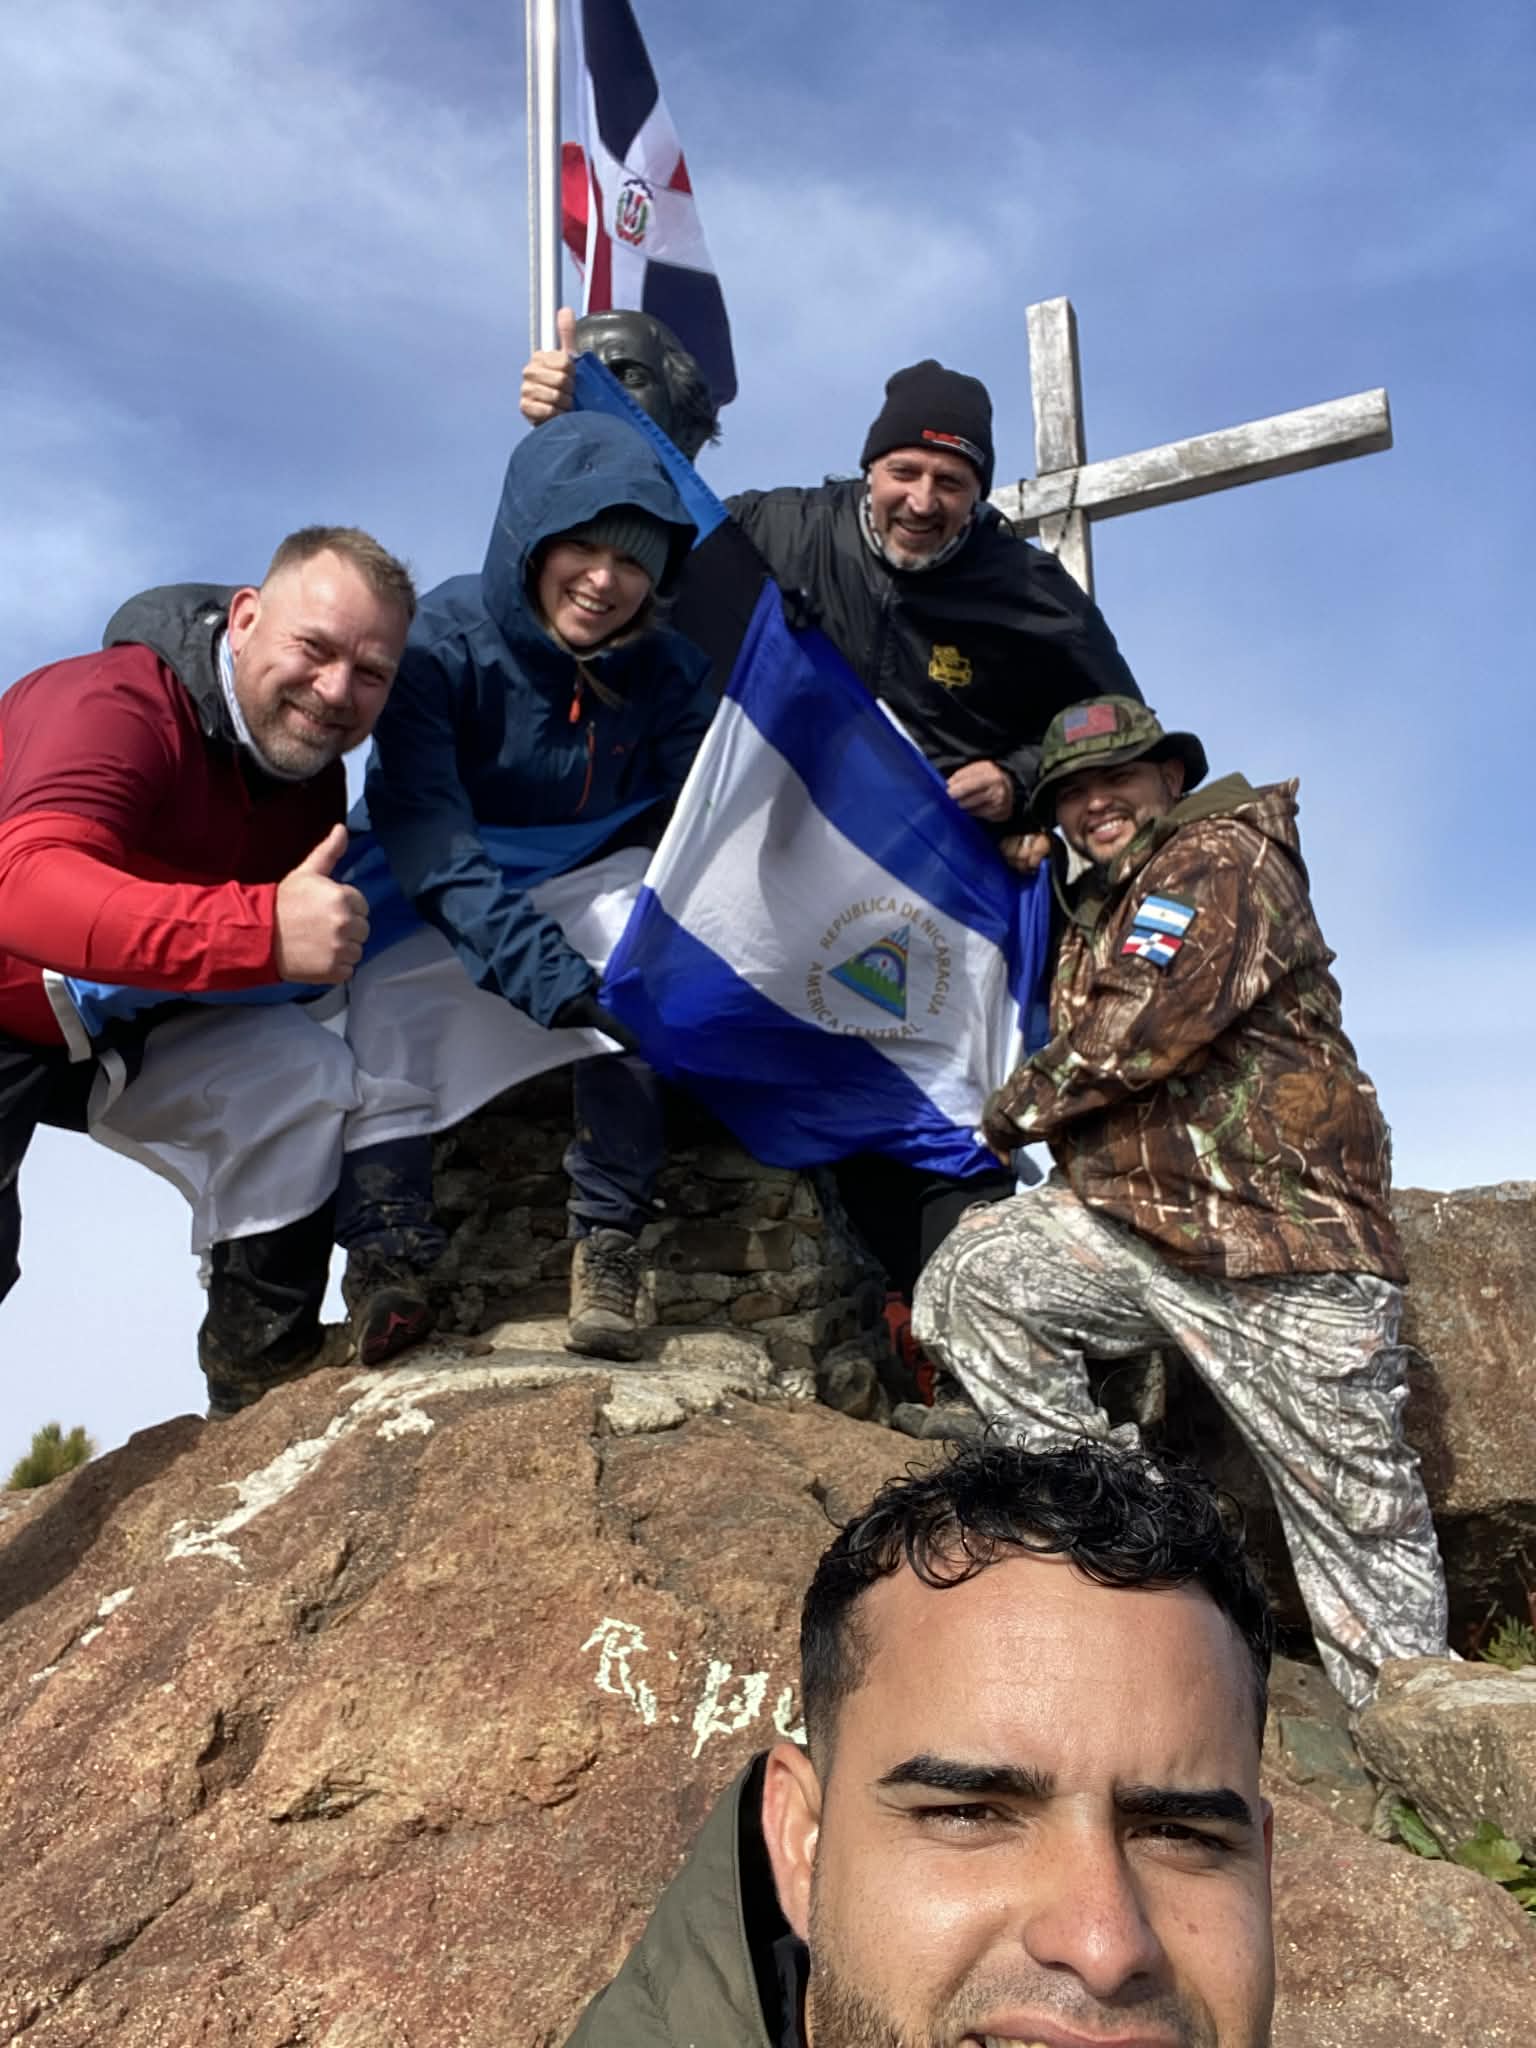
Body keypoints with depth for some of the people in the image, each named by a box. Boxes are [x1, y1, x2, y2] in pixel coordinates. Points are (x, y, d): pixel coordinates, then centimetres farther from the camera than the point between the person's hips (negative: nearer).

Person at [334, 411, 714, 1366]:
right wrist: (535, 964, -47)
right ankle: (387, 1251, -32)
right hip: (451, 921, -1)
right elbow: (423, 828, -34)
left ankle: (611, 1242, -27)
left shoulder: (670, 674, -10)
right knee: (392, 982, -33)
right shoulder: (444, 638, -21)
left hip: (592, 904, 2)